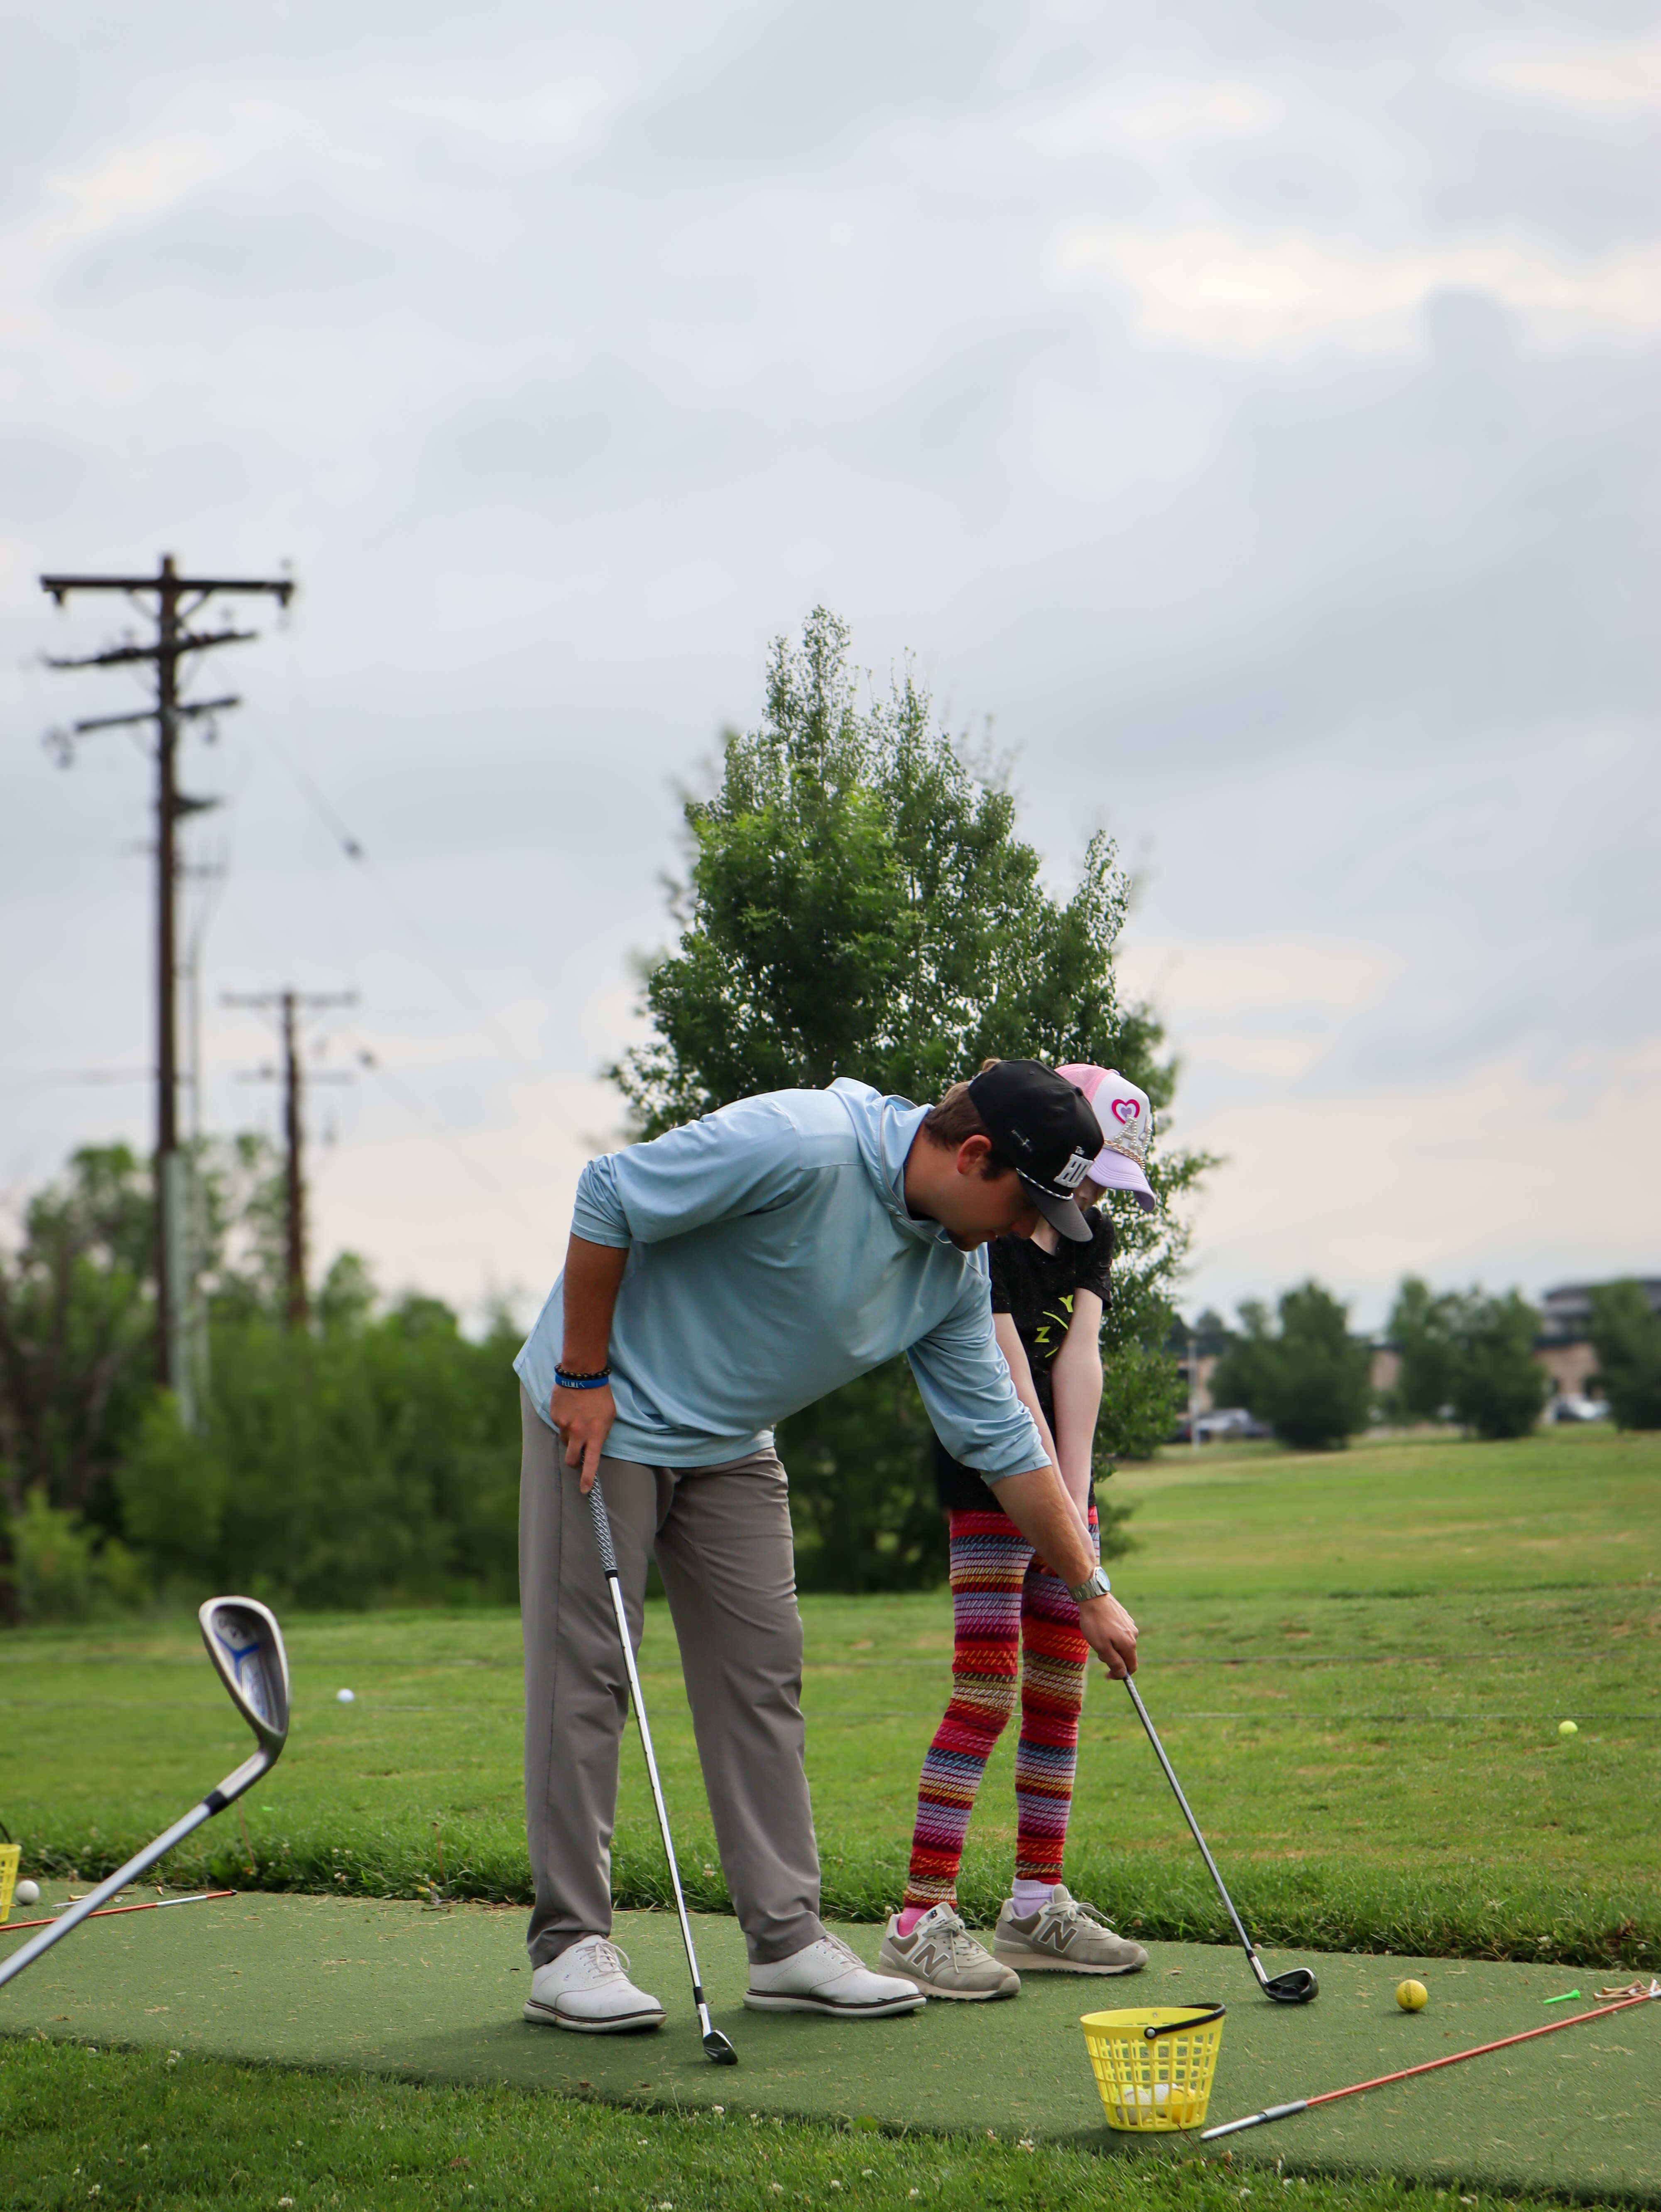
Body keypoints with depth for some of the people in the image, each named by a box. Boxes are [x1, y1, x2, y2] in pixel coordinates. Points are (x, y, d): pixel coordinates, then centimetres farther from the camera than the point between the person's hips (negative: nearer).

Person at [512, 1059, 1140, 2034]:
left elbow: (1002, 1437, 5)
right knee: (585, 1676, -5)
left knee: (764, 1675, 4)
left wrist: (1090, 1587, 5)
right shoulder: (801, 1145, -29)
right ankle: (570, 1946, 2)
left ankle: (788, 1937, 9)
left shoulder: (956, 1270, -3)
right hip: (601, 1410, -8)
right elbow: (609, 1198, -23)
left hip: (732, 1444, 8)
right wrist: (584, 1376, -18)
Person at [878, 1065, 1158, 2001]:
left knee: (1062, 1693, 8)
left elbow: (1078, 1359, -3)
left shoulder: (1091, 1240, 9)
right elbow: (1008, 1380, -17)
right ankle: (922, 1916, -12)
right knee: (987, 1690, -13)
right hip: (989, 1480, -8)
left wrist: (1076, 1496, -11)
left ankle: (1039, 1906, 15)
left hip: (1062, 1478, 8)